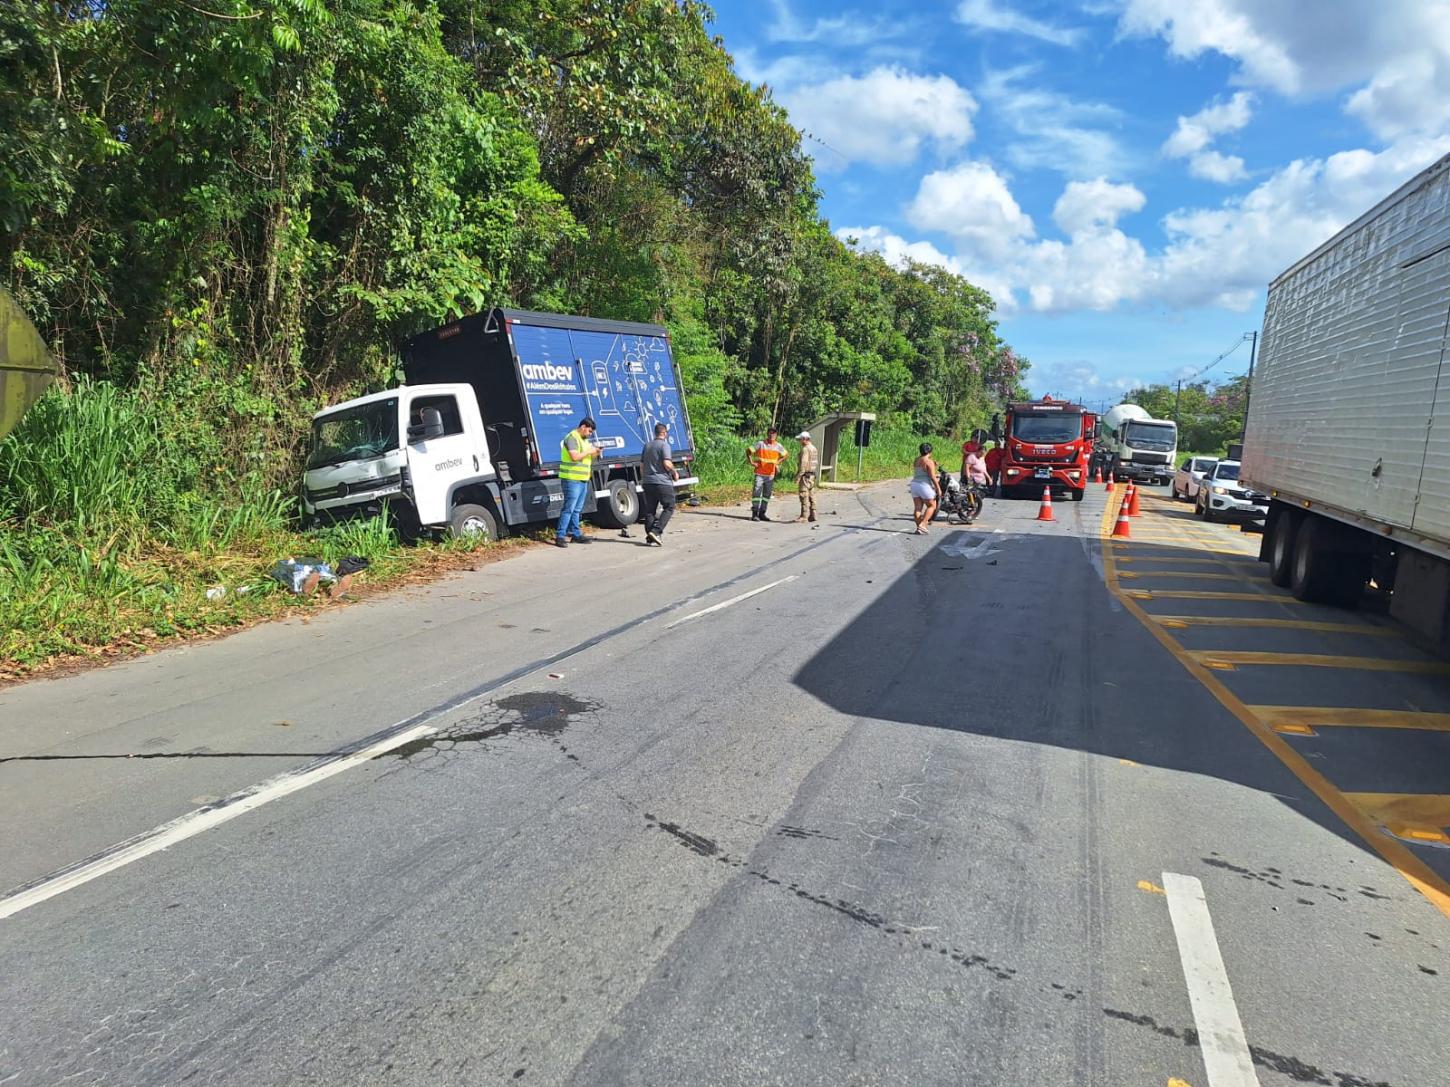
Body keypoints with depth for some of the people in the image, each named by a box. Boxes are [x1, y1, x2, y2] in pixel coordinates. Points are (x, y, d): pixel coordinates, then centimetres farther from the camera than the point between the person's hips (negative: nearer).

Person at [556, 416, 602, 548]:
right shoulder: (572, 438, -11)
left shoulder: (585, 439, 19)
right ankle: (560, 536, -8)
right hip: (572, 479, -9)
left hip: (583, 479, 9)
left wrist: (596, 452, 7)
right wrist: (589, 451, -13)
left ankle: (576, 534, 18)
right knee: (568, 508, -10)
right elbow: (575, 457, -22)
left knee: (577, 509, 13)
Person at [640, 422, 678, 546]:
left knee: (650, 510, 9)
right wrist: (675, 472, -2)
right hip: (663, 482, -7)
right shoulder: (664, 445, -8)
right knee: (669, 508, -1)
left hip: (648, 482, 7)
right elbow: (667, 464, -18)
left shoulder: (647, 446, 16)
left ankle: (649, 538, 6)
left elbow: (641, 465, 19)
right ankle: (656, 531, -16)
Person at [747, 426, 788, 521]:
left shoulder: (778, 446, 5)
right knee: (756, 493, -7)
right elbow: (748, 451, 1)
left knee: (767, 495, 7)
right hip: (759, 474, -3)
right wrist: (751, 462, -8)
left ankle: (762, 513, 16)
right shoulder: (760, 444, -3)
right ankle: (754, 514, -4)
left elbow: (786, 455, 20)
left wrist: (778, 463, 8)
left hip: (770, 475, 3)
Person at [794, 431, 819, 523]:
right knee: (811, 495, 10)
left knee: (804, 496, -9)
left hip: (805, 475, -10)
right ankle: (812, 515, 12)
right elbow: (817, 463, 18)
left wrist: (798, 476, -18)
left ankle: (804, 516, -10)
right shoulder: (814, 448, 16)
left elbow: (803, 464, -19)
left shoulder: (805, 449, -14)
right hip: (812, 475, 10)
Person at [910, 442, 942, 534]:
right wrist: (938, 488, -9)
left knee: (918, 508, 6)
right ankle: (922, 524, -5)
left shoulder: (916, 461, 11)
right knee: (932, 506, 7)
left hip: (914, 484, 7)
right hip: (925, 486, -7)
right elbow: (932, 477, -15)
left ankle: (919, 527, 4)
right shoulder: (929, 462, -12)